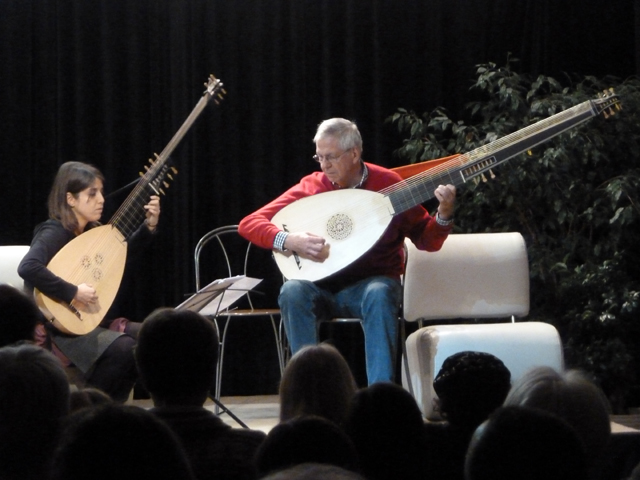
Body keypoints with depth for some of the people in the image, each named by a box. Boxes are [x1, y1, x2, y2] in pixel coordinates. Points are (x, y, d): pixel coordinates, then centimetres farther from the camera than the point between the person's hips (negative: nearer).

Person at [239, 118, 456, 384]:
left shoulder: (388, 184, -2)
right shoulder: (310, 187, 0)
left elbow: (427, 241, 2)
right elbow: (248, 224, -2)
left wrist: (444, 214, -18)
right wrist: (288, 240, -19)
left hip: (372, 283, -1)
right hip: (322, 287, 1)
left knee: (379, 295, -35)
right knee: (293, 291, -31)